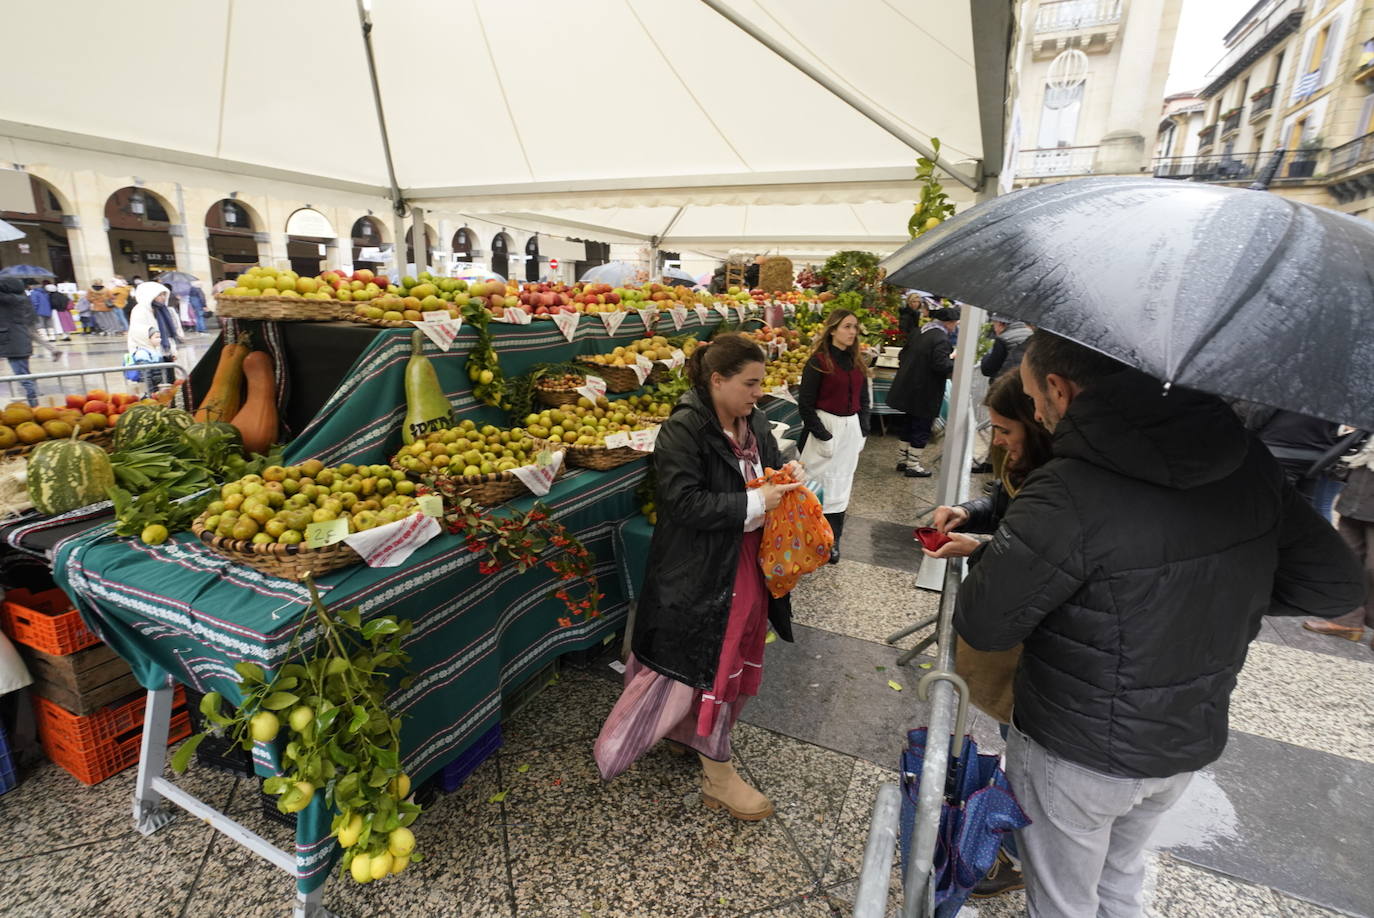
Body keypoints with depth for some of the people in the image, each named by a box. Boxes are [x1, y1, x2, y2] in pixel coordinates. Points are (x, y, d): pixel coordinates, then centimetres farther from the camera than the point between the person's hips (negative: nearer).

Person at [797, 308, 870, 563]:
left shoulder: (858, 362, 9)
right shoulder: (818, 361, -11)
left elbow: (863, 400, 16)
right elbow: (805, 404, -13)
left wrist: (862, 431, 7)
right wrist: (823, 436, -14)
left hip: (851, 429, 6)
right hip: (825, 427, -6)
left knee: (841, 484, 11)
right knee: (821, 484, -1)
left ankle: (833, 540, 22)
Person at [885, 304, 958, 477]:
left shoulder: (919, 333, 7)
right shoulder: (941, 340, -20)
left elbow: (903, 354, 15)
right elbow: (942, 365, -25)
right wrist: (956, 360, -10)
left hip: (908, 388, 9)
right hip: (925, 393, -9)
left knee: (911, 424, 20)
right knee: (922, 428, 3)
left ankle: (902, 459, 27)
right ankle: (913, 465, 10)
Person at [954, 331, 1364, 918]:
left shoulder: (1067, 496, -33)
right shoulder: (1245, 459, -10)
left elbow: (980, 625, -26)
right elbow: (1337, 586, 1)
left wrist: (997, 559, -8)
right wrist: (1217, 592, 6)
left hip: (1076, 758, -6)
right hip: (1193, 745, 6)